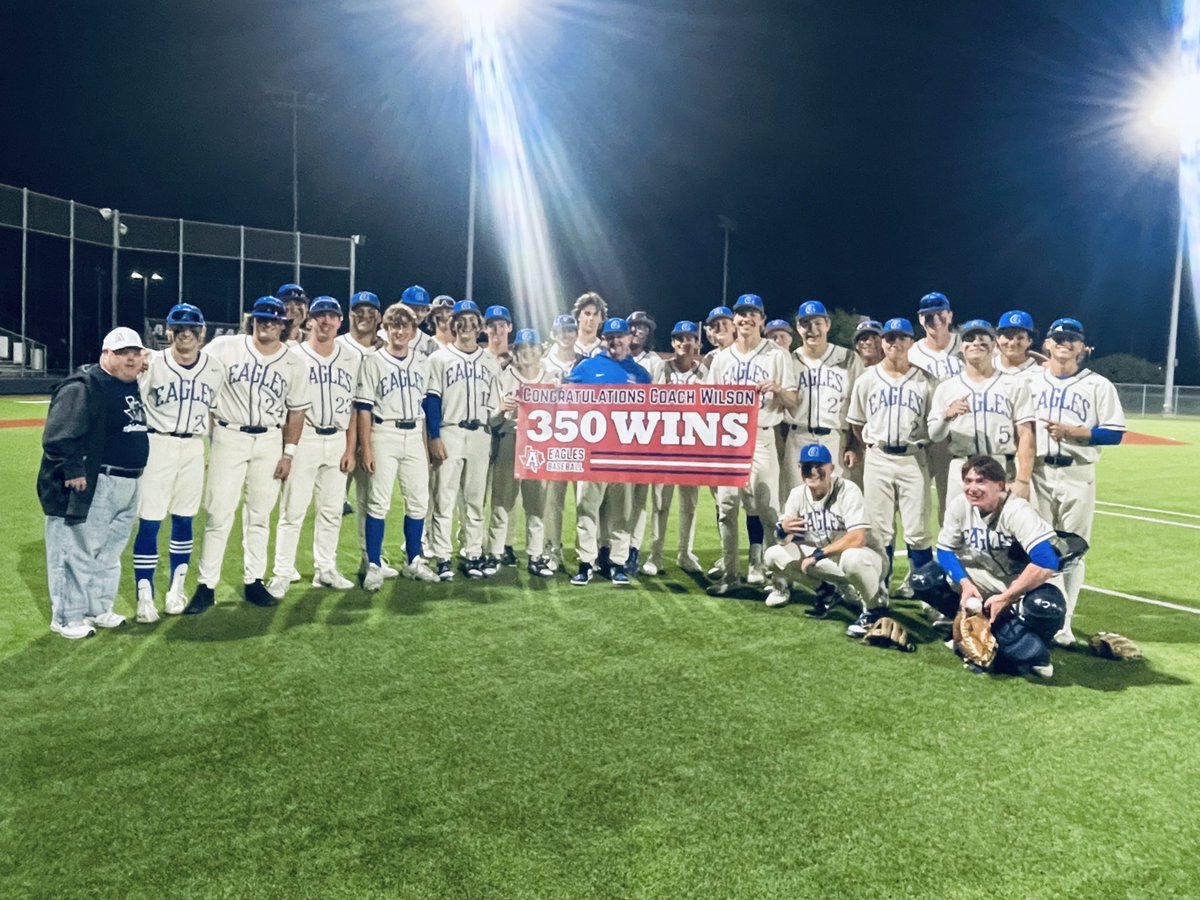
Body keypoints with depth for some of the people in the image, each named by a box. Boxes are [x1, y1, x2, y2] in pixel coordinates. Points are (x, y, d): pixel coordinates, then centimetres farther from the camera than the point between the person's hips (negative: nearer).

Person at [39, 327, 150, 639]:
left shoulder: (133, 388, 13)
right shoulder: (82, 387, -14)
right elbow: (57, 437, -20)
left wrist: (133, 474, 18)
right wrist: (72, 471, -22)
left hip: (127, 486, 9)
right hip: (89, 486, -9)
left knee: (110, 552, 18)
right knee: (77, 551, 0)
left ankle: (99, 609, 31)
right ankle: (67, 617, 13)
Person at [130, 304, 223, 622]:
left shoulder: (214, 369, 5)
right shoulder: (152, 364, -7)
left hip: (193, 449, 4)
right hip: (157, 446, -3)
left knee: (183, 521, 10)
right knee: (149, 523, -4)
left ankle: (176, 589, 23)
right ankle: (145, 596, 5)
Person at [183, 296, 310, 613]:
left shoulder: (294, 364, 3)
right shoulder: (226, 347, -2)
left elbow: (296, 411, 6)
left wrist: (288, 454, 2)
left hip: (269, 441, 2)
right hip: (229, 437, -2)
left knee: (260, 515, 9)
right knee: (219, 514, -4)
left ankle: (253, 582, 18)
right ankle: (206, 586, 5)